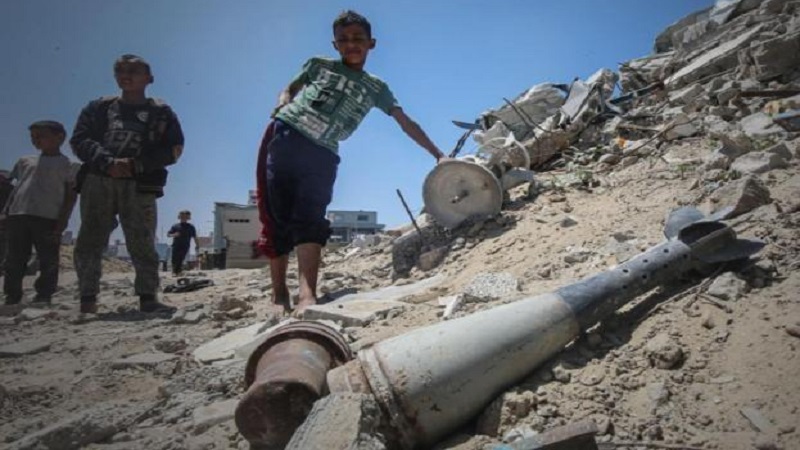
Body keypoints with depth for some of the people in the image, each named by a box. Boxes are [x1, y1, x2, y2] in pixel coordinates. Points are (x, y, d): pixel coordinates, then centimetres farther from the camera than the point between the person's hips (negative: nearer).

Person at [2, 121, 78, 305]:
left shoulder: (67, 165, 6)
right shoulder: (25, 161, 20)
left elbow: (70, 196, 1)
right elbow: (16, 188, 24)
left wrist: (61, 224, -8)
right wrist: (6, 212, 14)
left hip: (48, 219, -4)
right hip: (18, 215, 5)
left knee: (48, 262, -3)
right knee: (14, 261, 5)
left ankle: (43, 298, 3)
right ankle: (12, 298, 11)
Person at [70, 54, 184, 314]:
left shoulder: (161, 112, 14)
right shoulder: (100, 107, 18)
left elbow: (174, 148, 4)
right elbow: (80, 139, 8)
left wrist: (137, 164, -9)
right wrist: (107, 162, -11)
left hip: (139, 185, -2)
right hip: (97, 181, 2)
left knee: (142, 243, -6)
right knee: (90, 241, 0)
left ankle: (148, 297, -3)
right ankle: (87, 298, 5)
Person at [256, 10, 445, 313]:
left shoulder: (376, 88, 17)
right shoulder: (319, 65, 16)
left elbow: (407, 124, 15)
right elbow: (289, 89, 26)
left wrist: (438, 155, 11)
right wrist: (283, 105, 2)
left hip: (322, 154, 0)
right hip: (284, 137, 0)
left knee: (310, 220, -14)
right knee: (278, 218, -2)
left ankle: (307, 296, -26)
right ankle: (279, 294, 3)